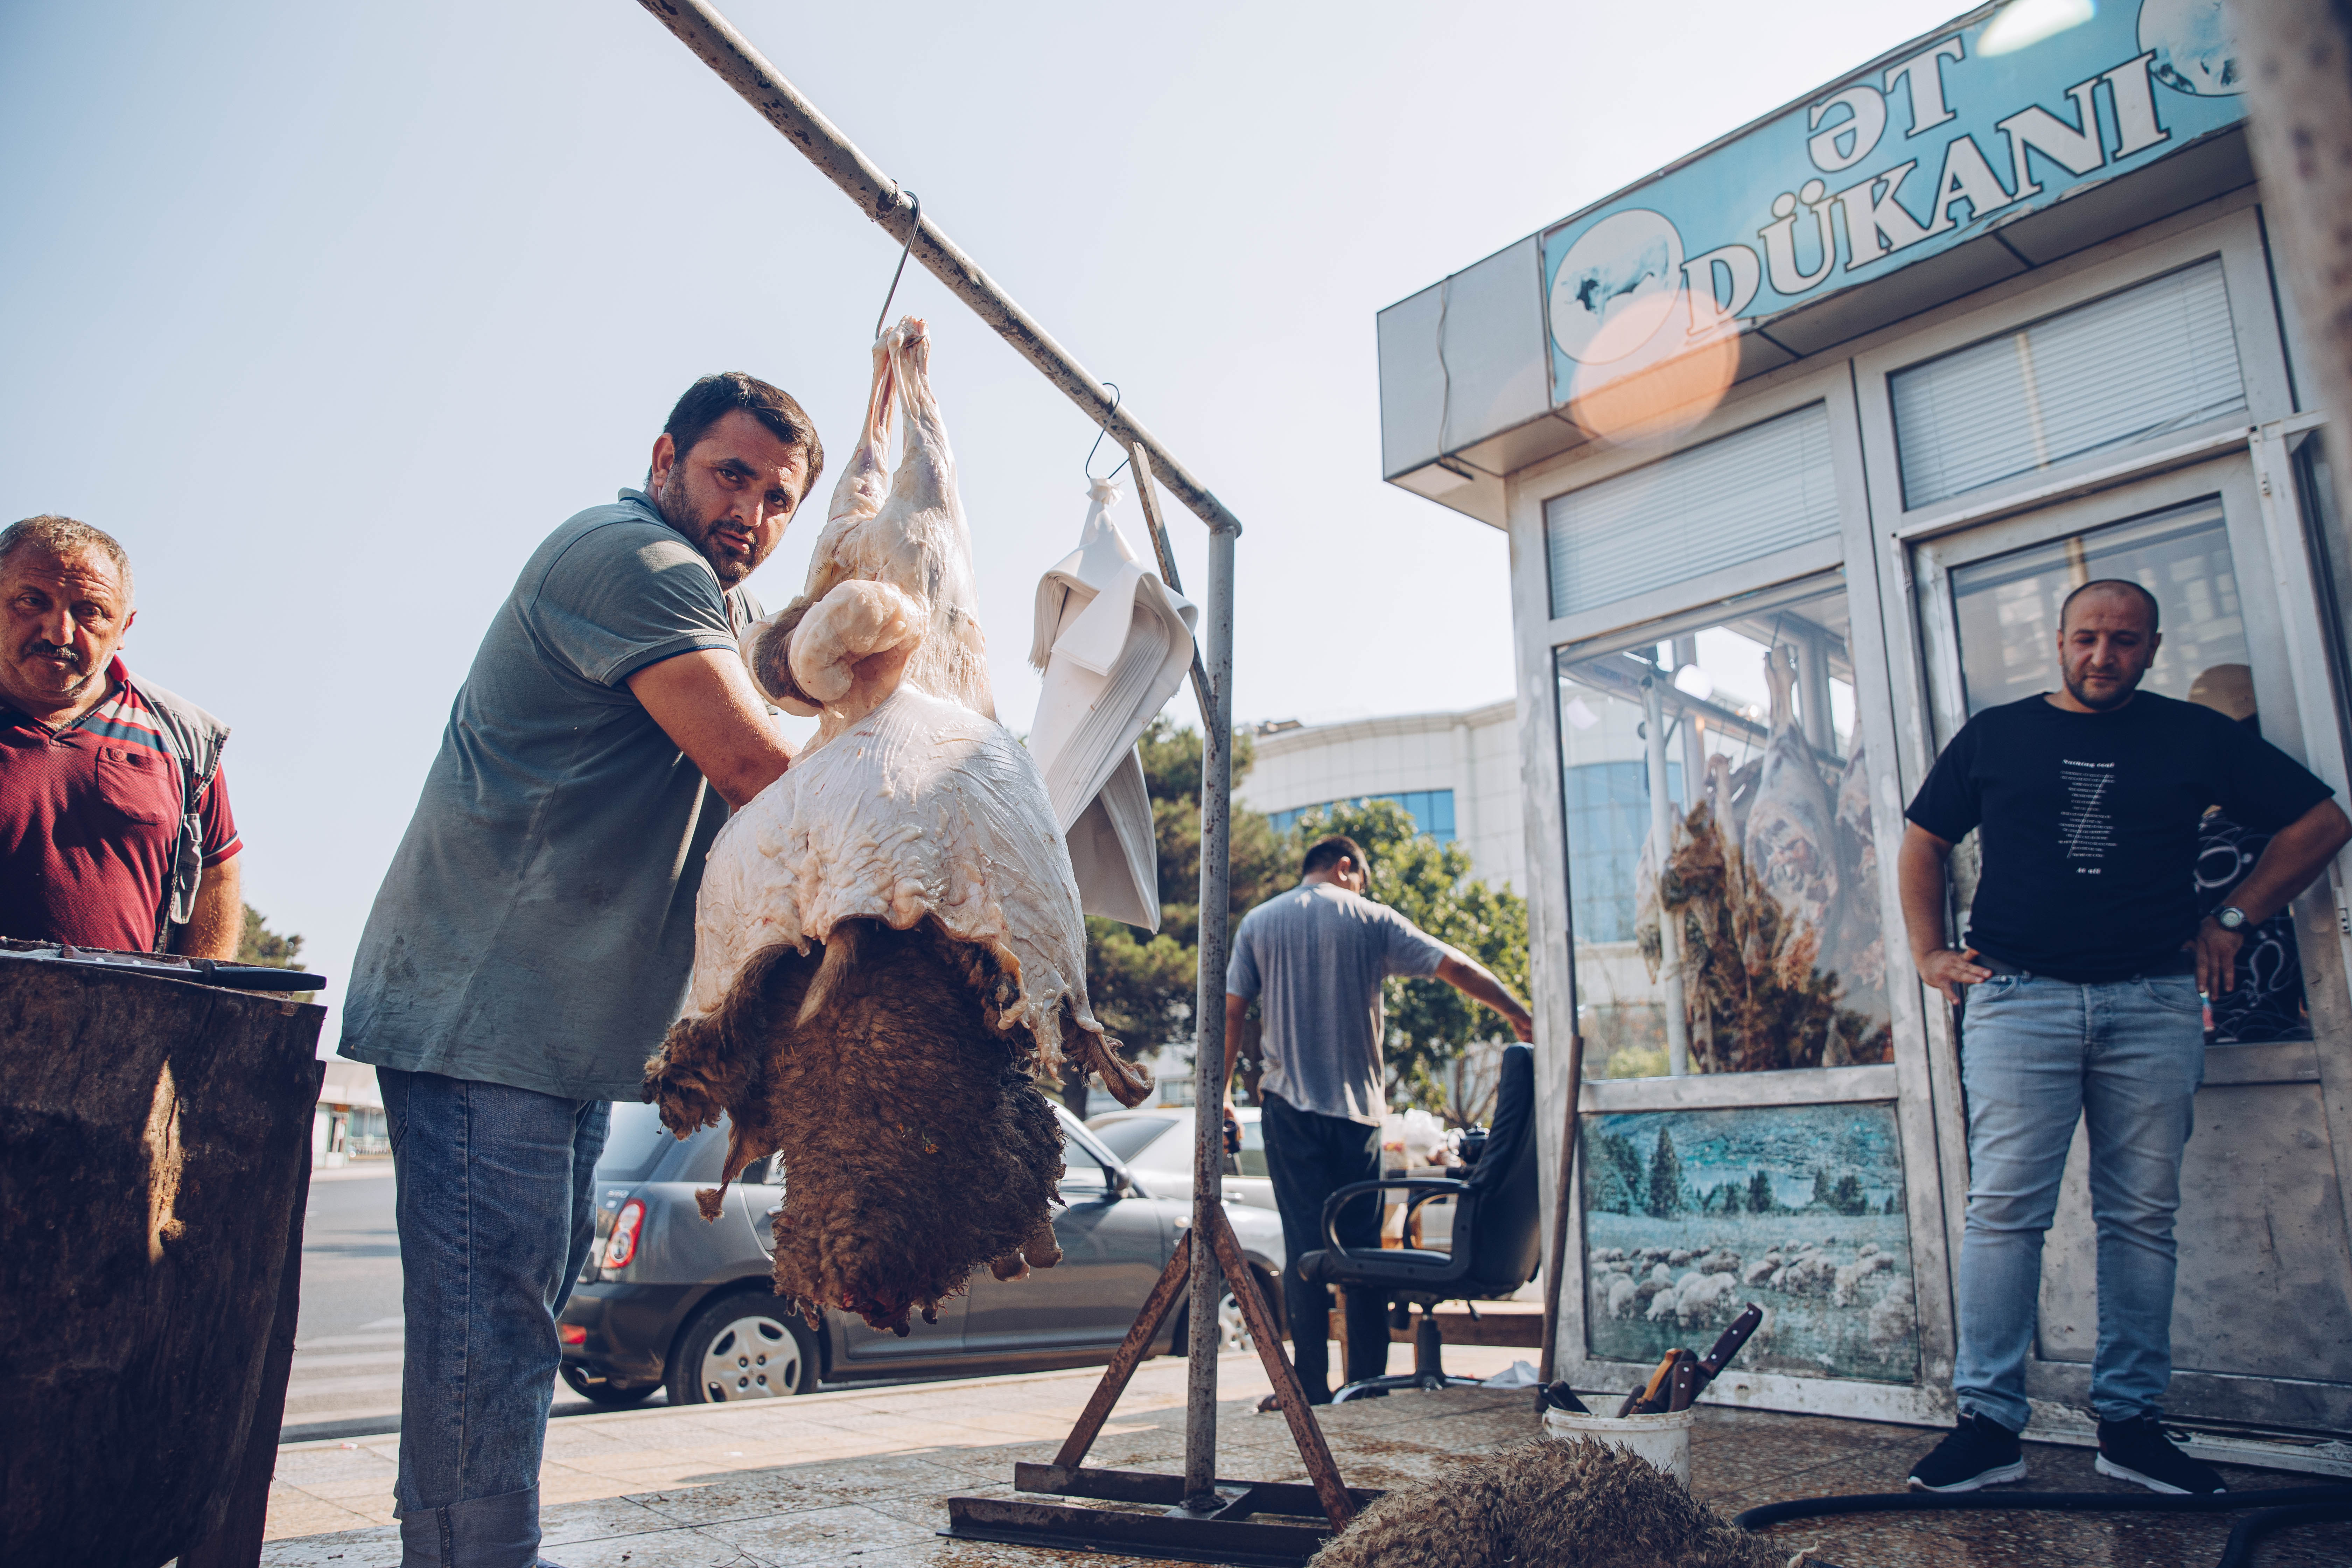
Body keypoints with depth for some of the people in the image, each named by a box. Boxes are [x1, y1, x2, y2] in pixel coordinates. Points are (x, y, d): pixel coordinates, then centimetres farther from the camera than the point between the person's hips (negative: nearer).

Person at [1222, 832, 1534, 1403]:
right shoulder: (1370, 919, 4)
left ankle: (1312, 1384, 2)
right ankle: (1368, 1380, 11)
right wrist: (1520, 1015, 9)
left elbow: (1231, 1011, 5)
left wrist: (1222, 1092, 12)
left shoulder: (1257, 923, 8)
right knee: (1363, 1243, 7)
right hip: (1357, 1104, 0)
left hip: (1289, 1104, 0)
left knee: (1305, 1244, 1)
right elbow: (1454, 966, 2)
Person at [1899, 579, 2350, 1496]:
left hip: (2155, 1005, 2)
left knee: (2142, 1216, 5)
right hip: (2018, 999, -1)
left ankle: (2130, 1422, 15)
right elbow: (1924, 843, 16)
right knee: (2004, 1208, -7)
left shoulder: (2195, 736, 12)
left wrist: (2233, 918, 9)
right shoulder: (1994, 736, 11)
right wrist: (1929, 952, 6)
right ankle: (1988, 1423, -3)